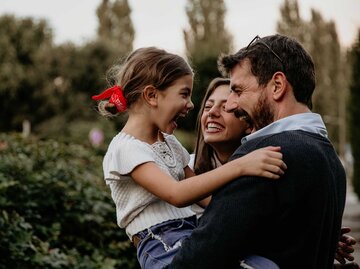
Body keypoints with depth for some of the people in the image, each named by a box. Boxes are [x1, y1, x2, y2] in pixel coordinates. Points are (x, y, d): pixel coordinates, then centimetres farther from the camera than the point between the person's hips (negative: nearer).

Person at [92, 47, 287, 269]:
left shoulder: (169, 142, 17)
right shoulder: (126, 148, -9)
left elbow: (200, 190, 23)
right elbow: (176, 194, -25)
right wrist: (239, 166, -35)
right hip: (164, 250, -9)